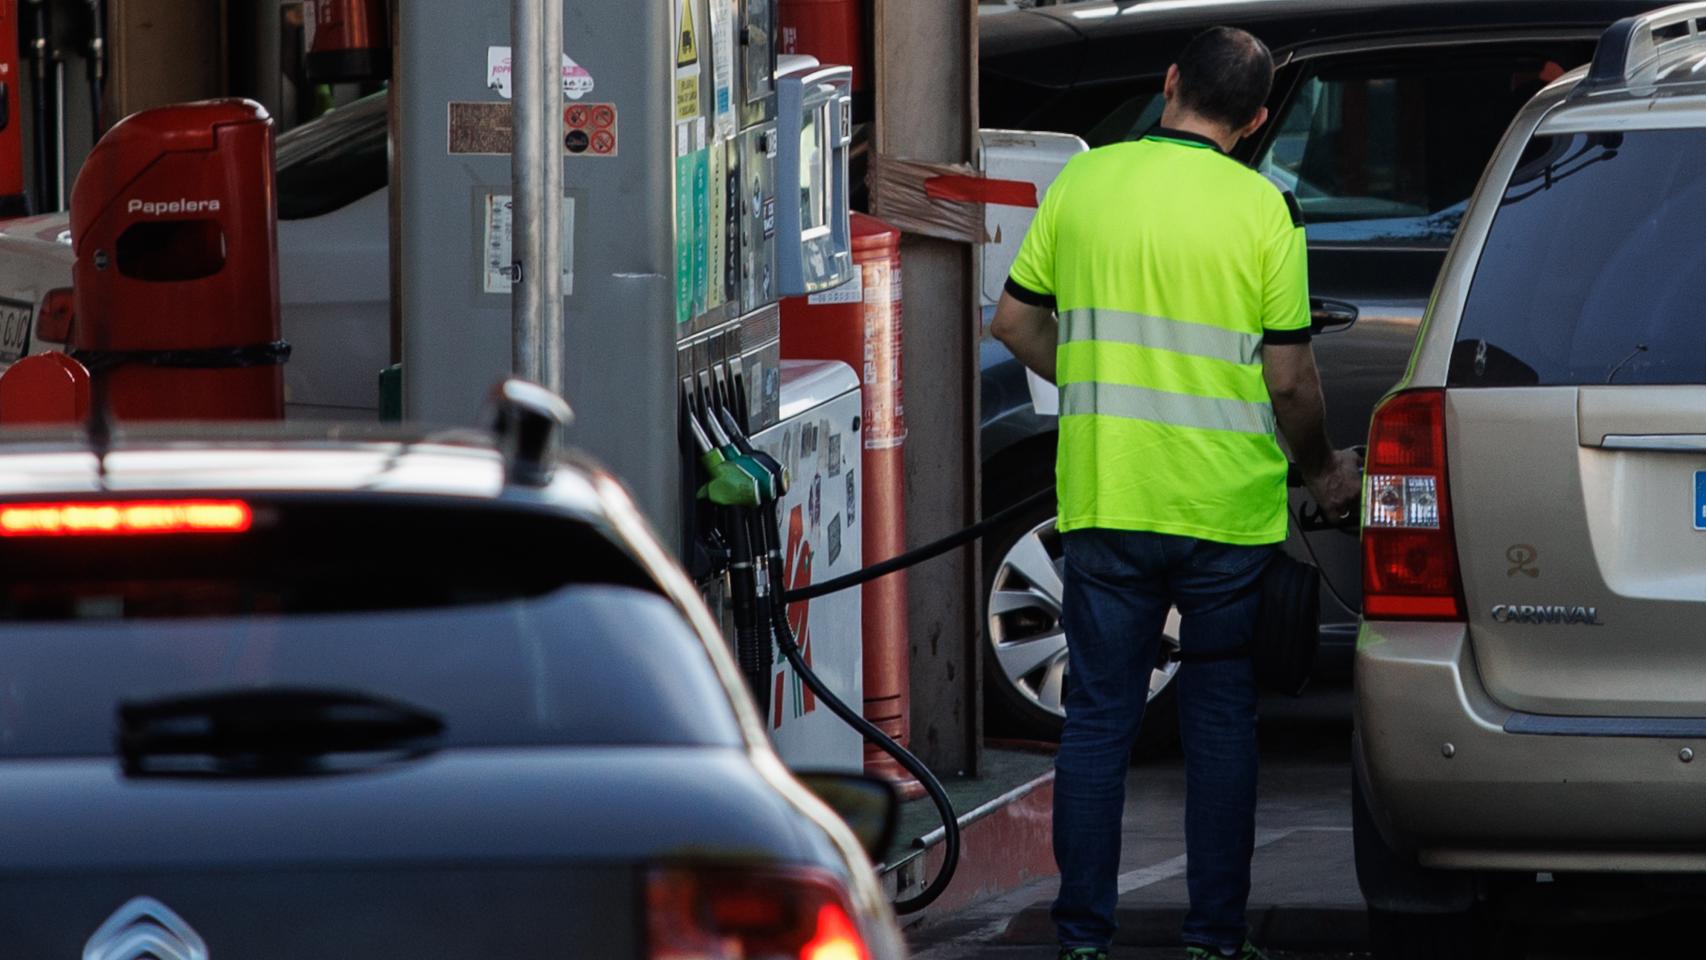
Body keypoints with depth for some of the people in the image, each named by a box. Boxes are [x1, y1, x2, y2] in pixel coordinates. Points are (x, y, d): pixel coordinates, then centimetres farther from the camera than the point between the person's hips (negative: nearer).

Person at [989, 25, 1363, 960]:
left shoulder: (1084, 182, 2)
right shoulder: (1262, 209, -6)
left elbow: (1015, 321, 9)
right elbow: (1290, 379, -5)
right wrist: (1321, 471, 13)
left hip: (1104, 498, 2)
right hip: (1229, 506, -2)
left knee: (1098, 718, 7)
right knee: (1221, 723, 8)